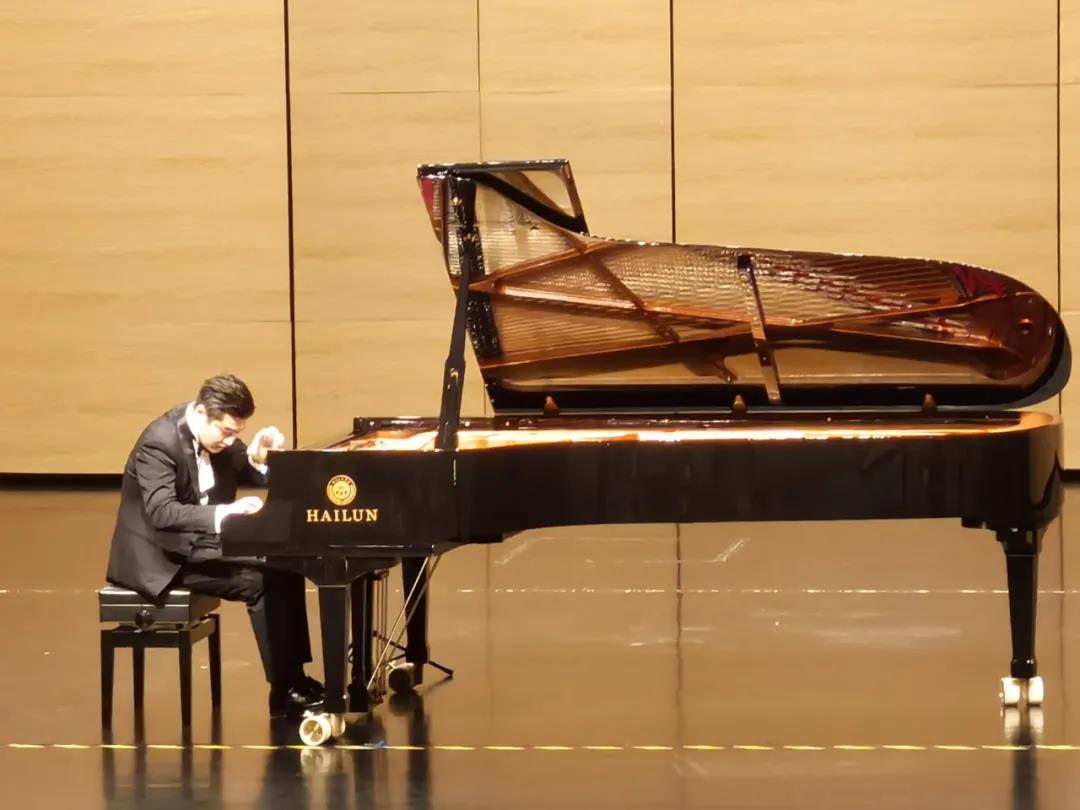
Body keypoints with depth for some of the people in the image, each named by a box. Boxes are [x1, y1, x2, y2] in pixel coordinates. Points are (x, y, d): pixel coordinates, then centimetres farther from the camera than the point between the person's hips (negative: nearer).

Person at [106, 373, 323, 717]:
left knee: (283, 567, -6)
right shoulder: (160, 443, -24)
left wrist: (258, 458, -14)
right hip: (162, 554, -9)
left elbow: (248, 473, 10)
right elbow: (162, 513, -34)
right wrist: (224, 513, -43)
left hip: (197, 540, 9)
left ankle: (294, 677, -1)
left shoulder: (216, 431, 1)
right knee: (259, 582, -21)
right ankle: (284, 690, -15)